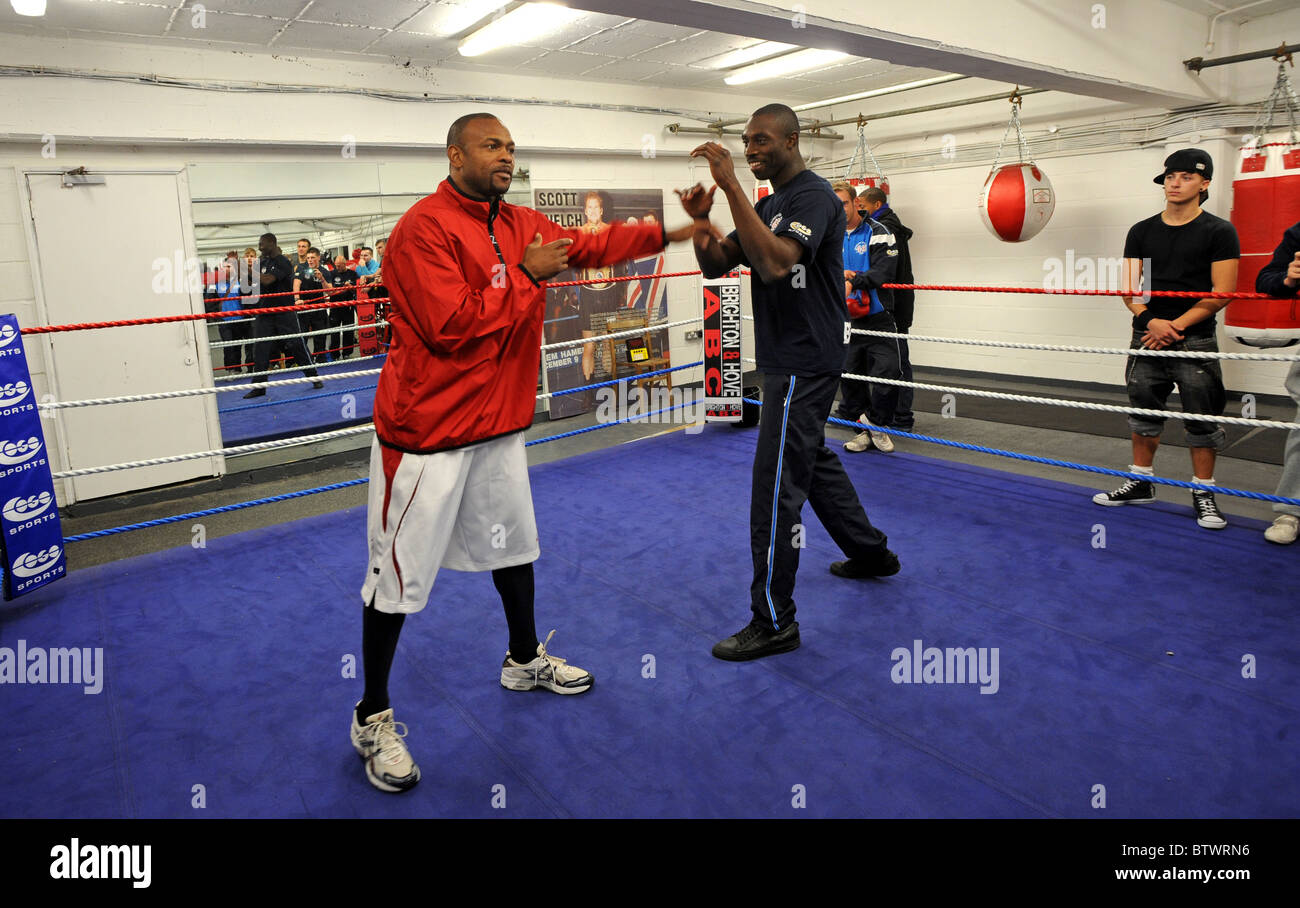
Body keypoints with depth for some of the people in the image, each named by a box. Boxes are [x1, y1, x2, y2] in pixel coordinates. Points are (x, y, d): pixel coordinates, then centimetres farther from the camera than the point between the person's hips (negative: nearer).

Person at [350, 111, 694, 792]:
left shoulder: (524, 226, 8)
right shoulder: (423, 230, -16)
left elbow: (591, 246, 9)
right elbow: (452, 326, -24)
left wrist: (671, 230, 1)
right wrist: (526, 275, -16)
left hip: (498, 425, 8)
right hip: (426, 431, -8)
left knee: (513, 543, 20)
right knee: (398, 573, 3)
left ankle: (524, 659, 44)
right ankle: (372, 717, 21)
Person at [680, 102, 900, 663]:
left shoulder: (814, 197, -14)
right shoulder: (766, 206, 16)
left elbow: (775, 263, -33)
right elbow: (716, 265, 9)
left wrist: (730, 184, -33)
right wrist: (701, 220, -11)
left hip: (804, 365, -10)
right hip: (785, 361, 10)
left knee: (775, 489, -8)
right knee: (813, 462, 23)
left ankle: (774, 623, 2)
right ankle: (871, 552, 42)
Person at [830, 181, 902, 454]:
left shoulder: (877, 232, -2)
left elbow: (884, 271, -13)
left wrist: (852, 281, -24)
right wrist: (839, 274, -13)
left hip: (877, 318, -4)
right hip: (845, 320, 4)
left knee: (886, 371, -12)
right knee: (849, 374, 4)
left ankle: (877, 425, 8)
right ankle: (864, 430, 17)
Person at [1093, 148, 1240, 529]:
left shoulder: (1219, 232, -1)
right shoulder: (1142, 231, 9)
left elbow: (1222, 292, -7)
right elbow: (1129, 287, 5)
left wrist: (1176, 326, -15)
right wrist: (1149, 320, -12)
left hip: (1194, 340, -3)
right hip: (1148, 338, 4)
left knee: (1202, 420, 0)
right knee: (1143, 411, 10)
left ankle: (1203, 493, 11)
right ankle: (1140, 482, 22)